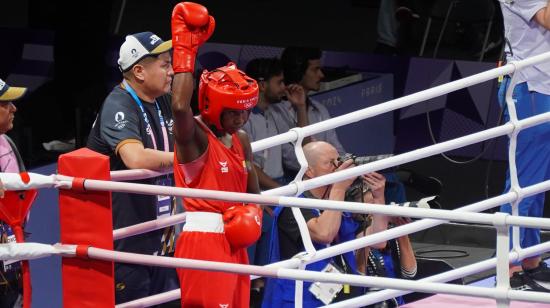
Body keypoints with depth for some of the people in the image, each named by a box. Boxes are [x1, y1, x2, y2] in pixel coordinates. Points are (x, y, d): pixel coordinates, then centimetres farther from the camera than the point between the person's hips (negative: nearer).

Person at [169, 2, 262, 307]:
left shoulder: (241, 139, 14)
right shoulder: (194, 135, -11)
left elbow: (253, 192, 23)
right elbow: (180, 107, -34)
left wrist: (252, 213, -1)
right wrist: (185, 48, -27)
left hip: (234, 242, 9)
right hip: (203, 240, -9)